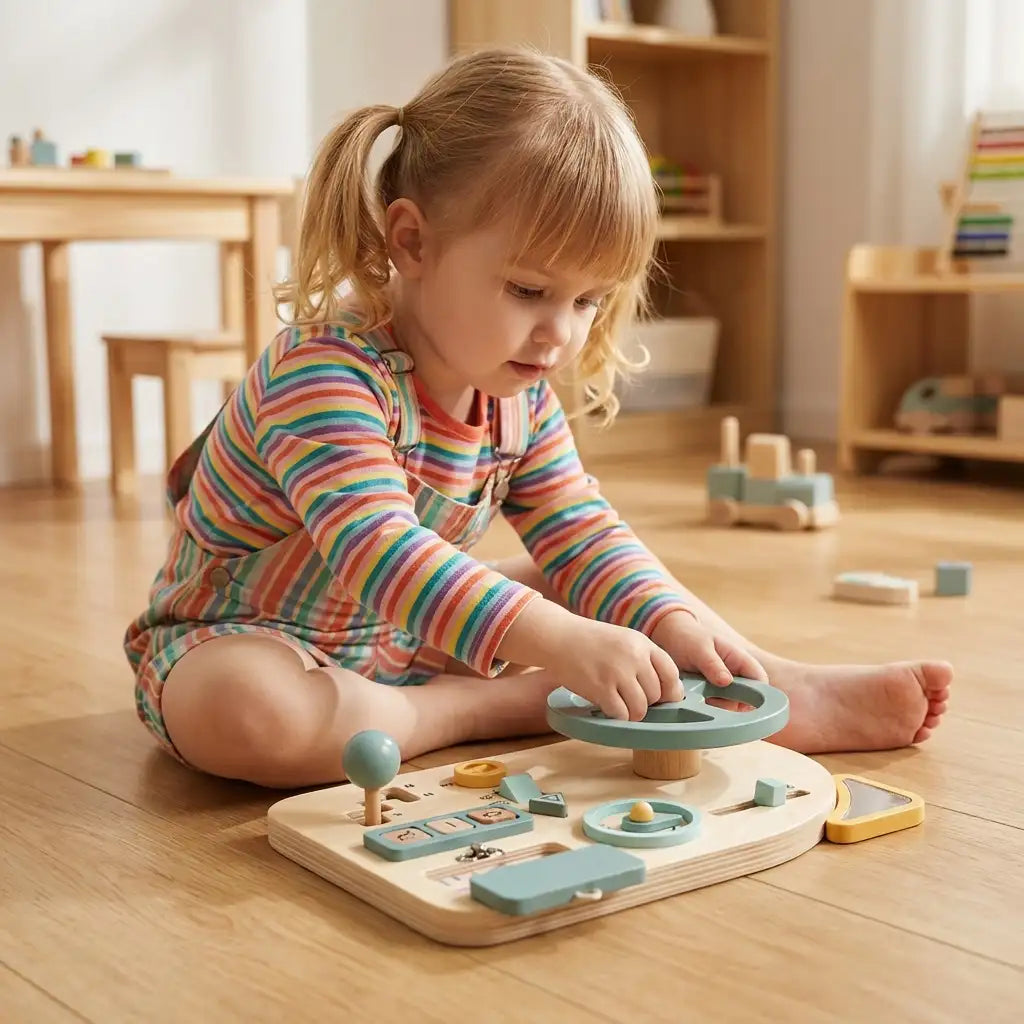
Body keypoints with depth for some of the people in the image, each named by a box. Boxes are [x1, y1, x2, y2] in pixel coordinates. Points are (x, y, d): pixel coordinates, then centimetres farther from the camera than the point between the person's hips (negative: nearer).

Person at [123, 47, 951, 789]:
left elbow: (579, 536, -2)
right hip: (242, 636, -7)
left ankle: (786, 695, -7)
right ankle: (486, 711, -25)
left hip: (407, 639, 7)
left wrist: (673, 624, -22)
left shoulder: (520, 399, -5)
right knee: (239, 709, -41)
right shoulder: (325, 372, -31)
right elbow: (379, 554, -42)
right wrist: (559, 644, -50)